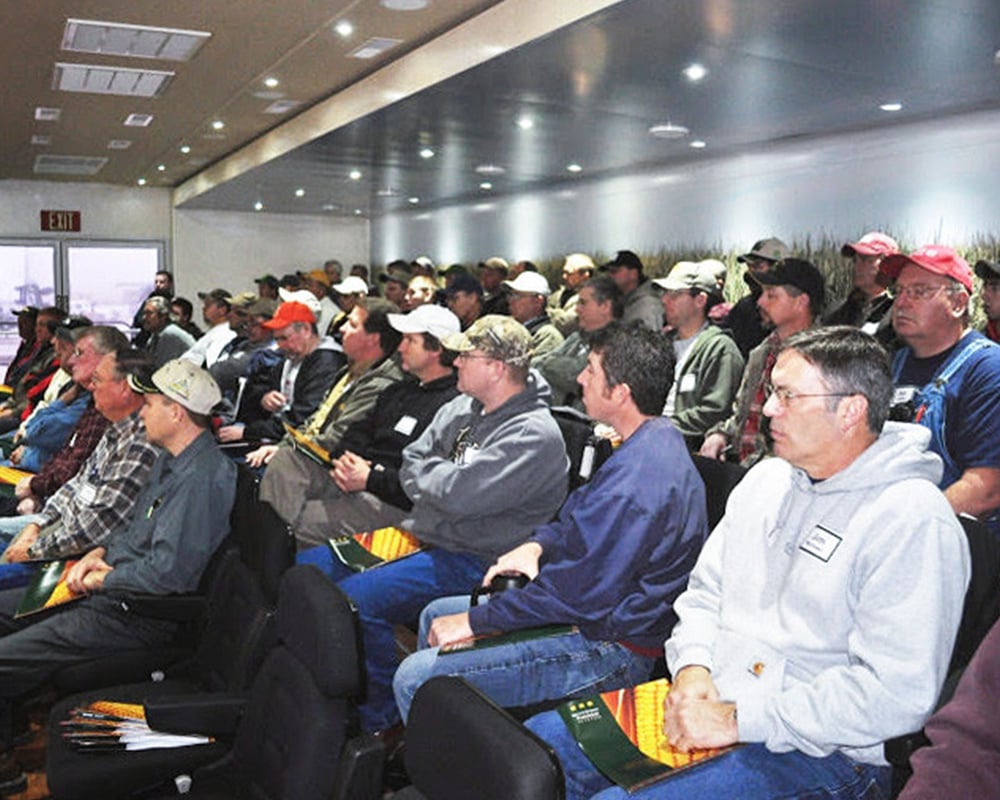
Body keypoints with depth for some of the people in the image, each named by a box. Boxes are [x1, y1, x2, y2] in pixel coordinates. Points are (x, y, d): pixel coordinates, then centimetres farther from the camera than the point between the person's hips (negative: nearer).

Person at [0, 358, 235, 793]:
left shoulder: (201, 478, -26)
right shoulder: (171, 459, 8)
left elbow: (166, 573, -31)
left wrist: (100, 579, -16)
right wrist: (98, 553, 3)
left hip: (137, 615, -11)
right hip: (111, 587, 11)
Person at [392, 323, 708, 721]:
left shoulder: (636, 478, -29)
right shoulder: (656, 440, 6)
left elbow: (578, 594, -26)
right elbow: (583, 523, 19)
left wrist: (474, 621, -16)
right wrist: (538, 544, 0)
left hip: (611, 650, -11)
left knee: (414, 680, -16)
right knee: (435, 615, 19)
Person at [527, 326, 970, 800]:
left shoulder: (913, 520, -16)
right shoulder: (766, 479, 9)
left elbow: (898, 694, -22)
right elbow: (705, 592, 15)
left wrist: (740, 720, -22)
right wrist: (693, 666, -5)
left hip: (820, 750, -7)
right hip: (711, 702, 8)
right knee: (539, 743, -1)